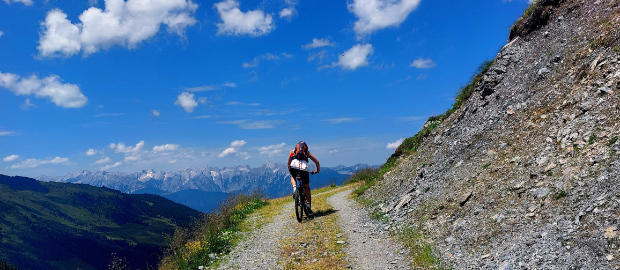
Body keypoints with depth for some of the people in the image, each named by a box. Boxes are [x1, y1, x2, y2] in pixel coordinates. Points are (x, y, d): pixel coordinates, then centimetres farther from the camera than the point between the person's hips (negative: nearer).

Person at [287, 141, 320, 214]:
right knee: (306, 187, 19)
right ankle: (308, 205, 16)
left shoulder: (292, 151, 32)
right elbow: (317, 162, 32)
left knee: (293, 177, 37)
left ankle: (294, 188, 10)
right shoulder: (307, 152, 30)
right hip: (304, 168, 0)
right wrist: (317, 170, 48)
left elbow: (288, 163, 39)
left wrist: (290, 170, 55)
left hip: (294, 167, 0)